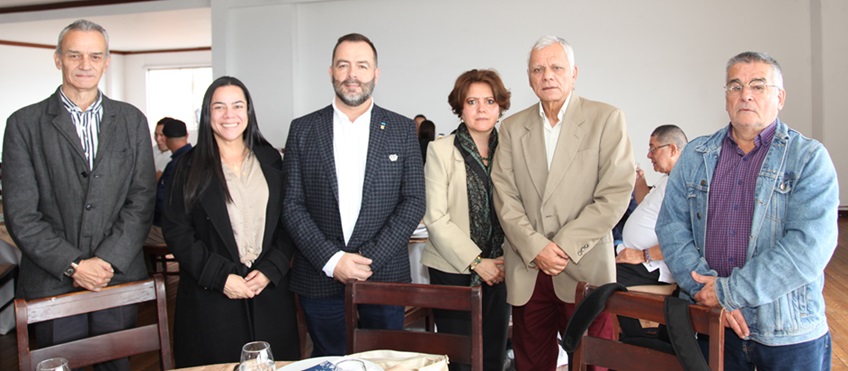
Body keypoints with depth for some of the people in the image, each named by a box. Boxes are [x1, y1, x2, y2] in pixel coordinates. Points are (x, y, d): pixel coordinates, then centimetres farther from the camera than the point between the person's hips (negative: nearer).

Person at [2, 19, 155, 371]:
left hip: (119, 276, 2)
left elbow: (142, 199, 1)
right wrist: (72, 265, -12)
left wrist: (109, 260, -10)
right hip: (51, 283, -1)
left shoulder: (132, 120, 6)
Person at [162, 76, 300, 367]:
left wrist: (271, 270, -8)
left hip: (270, 293, 2)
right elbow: (176, 231, -4)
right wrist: (220, 277, -12)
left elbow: (288, 224, 7)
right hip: (210, 297, -2)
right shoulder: (191, 166, 1)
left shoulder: (271, 161, 8)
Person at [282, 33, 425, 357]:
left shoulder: (402, 130, 3)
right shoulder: (303, 130, 4)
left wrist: (371, 258, -12)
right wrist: (331, 259, -12)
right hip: (320, 277, 1)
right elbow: (292, 205, 0)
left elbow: (413, 202, -2)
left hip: (384, 275, 0)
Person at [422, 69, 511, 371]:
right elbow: (435, 218, -9)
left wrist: (507, 260, -4)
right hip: (454, 272, -3)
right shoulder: (440, 151, -4)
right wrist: (477, 262, -11)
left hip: (499, 271, 3)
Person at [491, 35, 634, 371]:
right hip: (526, 271, 3)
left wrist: (565, 246, -12)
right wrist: (535, 247, -10)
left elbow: (616, 193, -7)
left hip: (584, 268, -2)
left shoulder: (606, 119, 0)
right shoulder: (512, 128, 10)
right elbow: (505, 196, 3)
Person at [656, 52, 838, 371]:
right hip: (711, 324, 2)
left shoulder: (809, 158, -3)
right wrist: (705, 288, -14)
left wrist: (729, 292, -17)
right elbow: (671, 226, 1)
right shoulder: (695, 156, 7)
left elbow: (809, 246, -15)